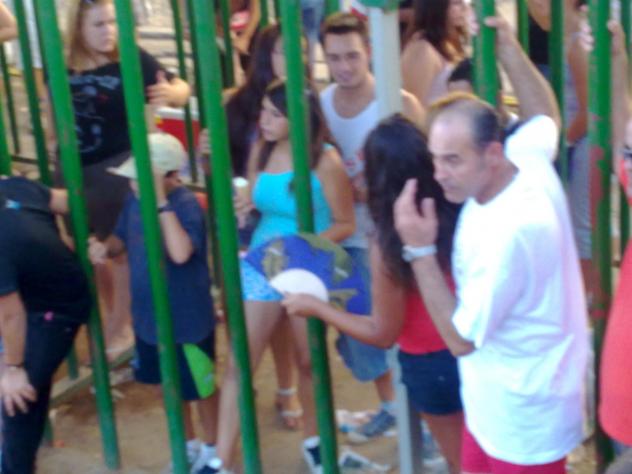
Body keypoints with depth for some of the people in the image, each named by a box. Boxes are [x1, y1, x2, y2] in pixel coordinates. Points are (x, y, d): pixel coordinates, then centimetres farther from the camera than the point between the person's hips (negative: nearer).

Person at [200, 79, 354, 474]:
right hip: (260, 265, 4)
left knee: (309, 362, 13)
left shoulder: (325, 162, -15)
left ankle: (313, 440, 37)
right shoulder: (260, 151, 0)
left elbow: (345, 225, -11)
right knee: (238, 364, 0)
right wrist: (243, 205, -11)